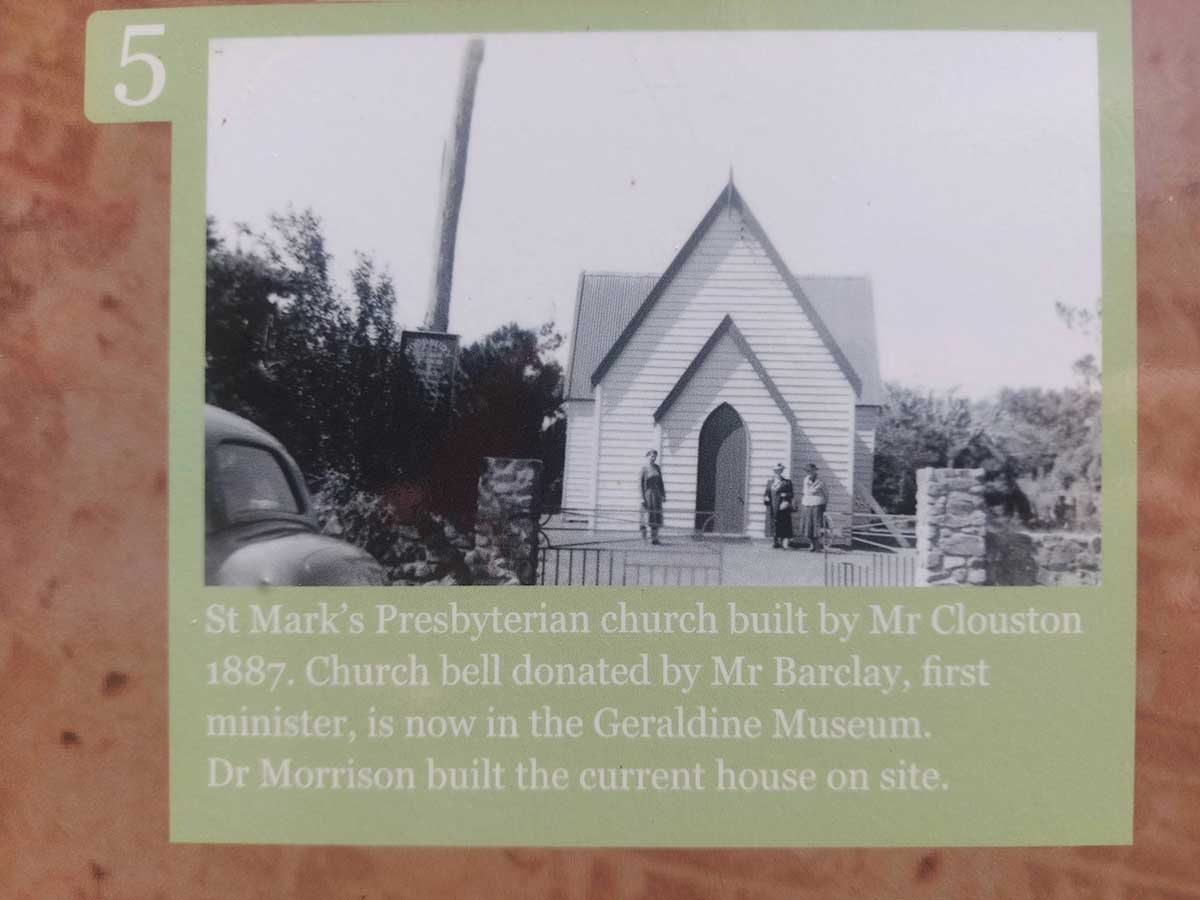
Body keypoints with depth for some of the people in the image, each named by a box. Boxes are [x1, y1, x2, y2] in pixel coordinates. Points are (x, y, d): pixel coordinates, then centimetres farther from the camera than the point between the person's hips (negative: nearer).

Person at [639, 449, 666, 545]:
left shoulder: (657, 467, 9)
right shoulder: (644, 468, -6)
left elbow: (660, 482, 14)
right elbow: (641, 483, -9)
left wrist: (663, 495, 11)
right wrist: (642, 498, -15)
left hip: (656, 494, 5)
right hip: (647, 493, -5)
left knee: (656, 515, 3)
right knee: (647, 514, -5)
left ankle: (654, 538, 7)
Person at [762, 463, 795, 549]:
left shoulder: (787, 482, 3)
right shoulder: (770, 482, 15)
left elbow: (791, 494, 0)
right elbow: (766, 493, 16)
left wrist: (785, 495, -18)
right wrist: (766, 497, -4)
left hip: (781, 507, -4)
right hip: (772, 508, 4)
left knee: (781, 525, -4)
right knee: (773, 524, 3)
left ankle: (781, 541, 1)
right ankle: (775, 541, 9)